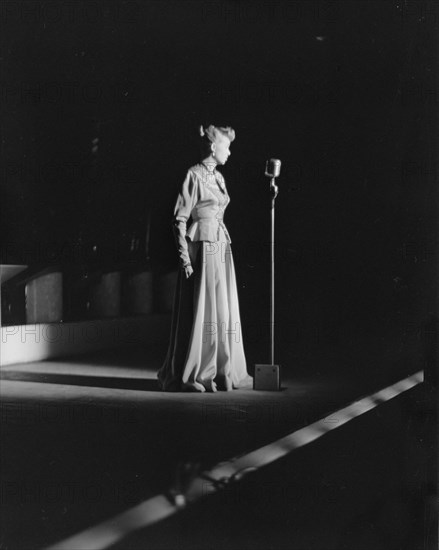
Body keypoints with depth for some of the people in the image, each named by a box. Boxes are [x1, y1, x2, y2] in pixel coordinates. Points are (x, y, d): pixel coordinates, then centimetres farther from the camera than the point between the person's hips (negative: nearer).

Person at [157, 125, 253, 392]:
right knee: (198, 309, -5)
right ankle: (185, 375, 2)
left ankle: (222, 371, 16)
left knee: (223, 309, 9)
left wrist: (225, 244, 17)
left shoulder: (218, 177, 15)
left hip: (221, 248, 8)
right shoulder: (194, 175, -9)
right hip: (201, 247, -8)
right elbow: (179, 219, -12)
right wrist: (185, 257, -16)